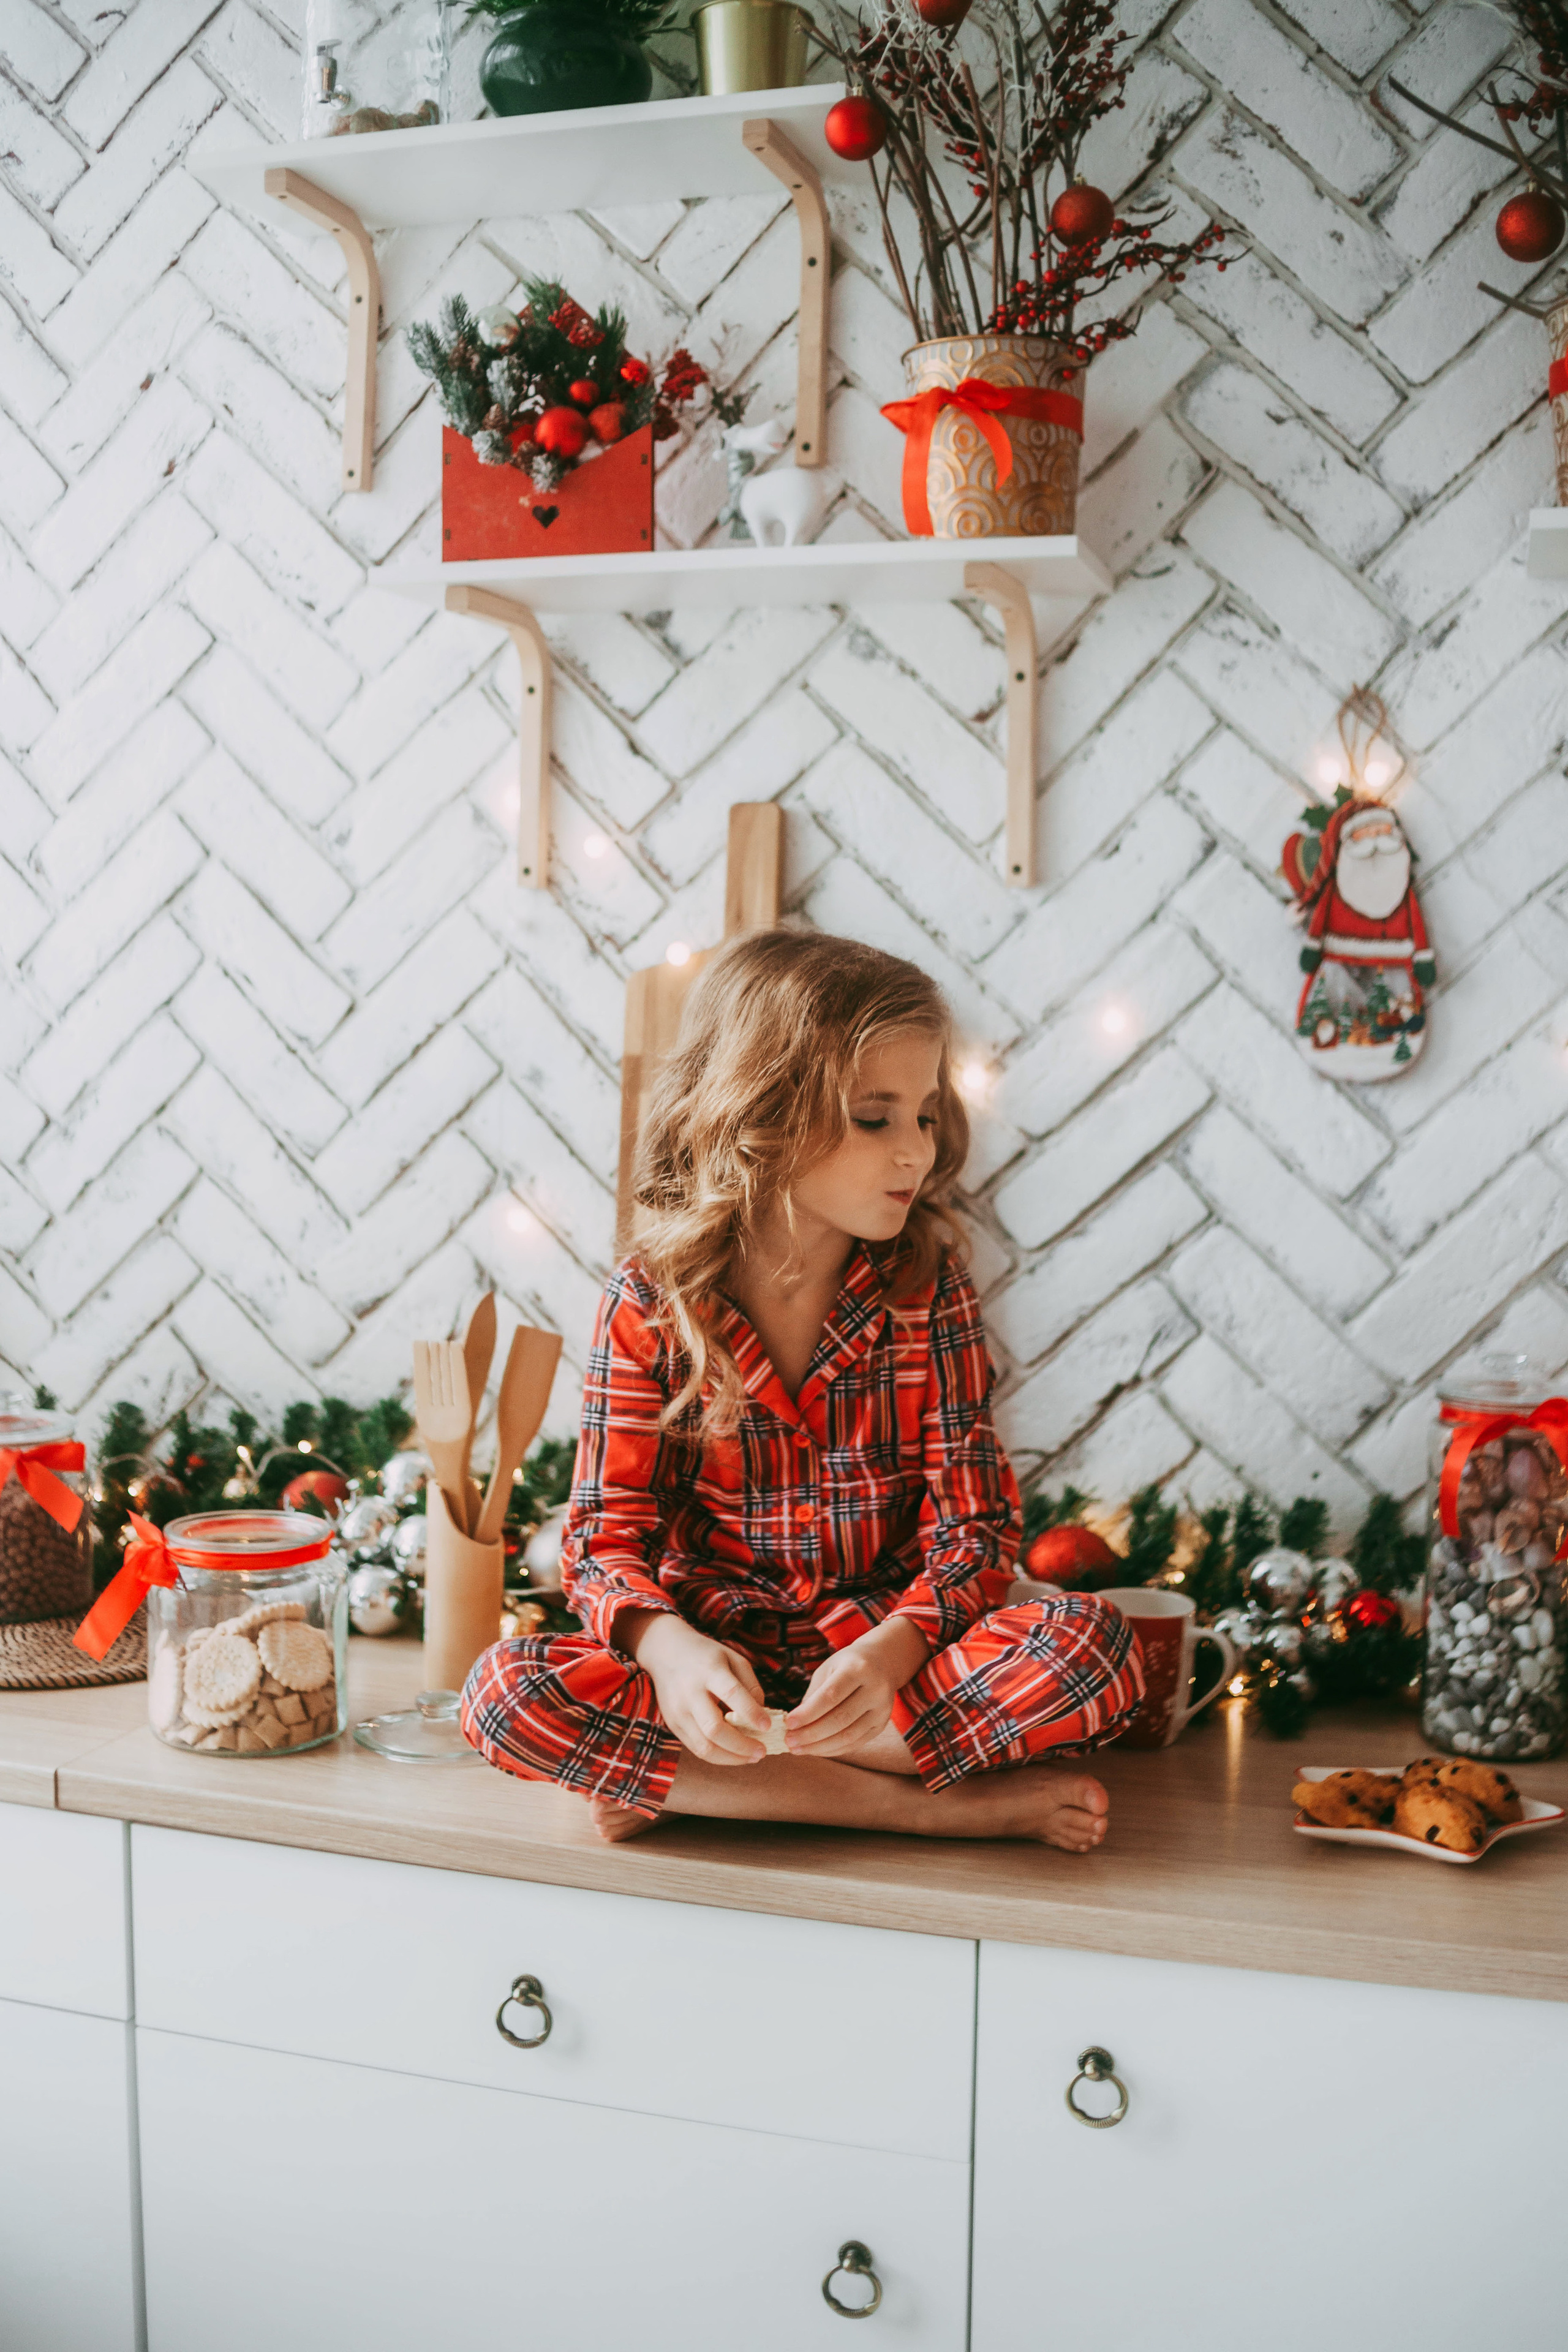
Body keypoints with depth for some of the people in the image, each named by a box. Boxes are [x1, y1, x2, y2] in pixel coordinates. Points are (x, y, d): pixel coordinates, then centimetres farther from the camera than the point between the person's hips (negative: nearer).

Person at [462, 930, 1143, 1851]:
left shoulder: (927, 1287, -4)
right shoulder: (650, 1301, -6)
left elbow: (977, 1524, -8)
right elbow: (609, 1531, -6)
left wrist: (889, 1653, -29)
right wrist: (667, 1645, -30)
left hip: (893, 1641, 1)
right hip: (717, 1656, -1)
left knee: (1096, 1646, -28)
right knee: (506, 1691, -29)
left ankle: (677, 1782, -22)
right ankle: (931, 1803, -26)